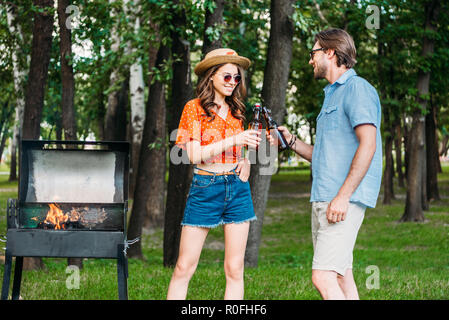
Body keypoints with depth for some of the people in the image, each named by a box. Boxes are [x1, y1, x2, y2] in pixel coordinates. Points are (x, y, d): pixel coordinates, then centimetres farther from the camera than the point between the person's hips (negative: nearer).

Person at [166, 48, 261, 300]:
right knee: (184, 267, -3)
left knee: (235, 269, 2)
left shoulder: (236, 111, 13)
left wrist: (246, 161, 3)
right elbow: (195, 155, -10)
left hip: (237, 188, 4)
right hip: (205, 189, -4)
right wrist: (233, 141, -19)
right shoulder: (194, 108, -1)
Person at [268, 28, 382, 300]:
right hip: (323, 199, 10)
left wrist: (343, 196, -24)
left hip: (344, 201, -10)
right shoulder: (333, 94, 24)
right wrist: (291, 141, 13)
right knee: (341, 278, 8)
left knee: (323, 277, -17)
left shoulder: (357, 88, -7)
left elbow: (367, 145, -18)